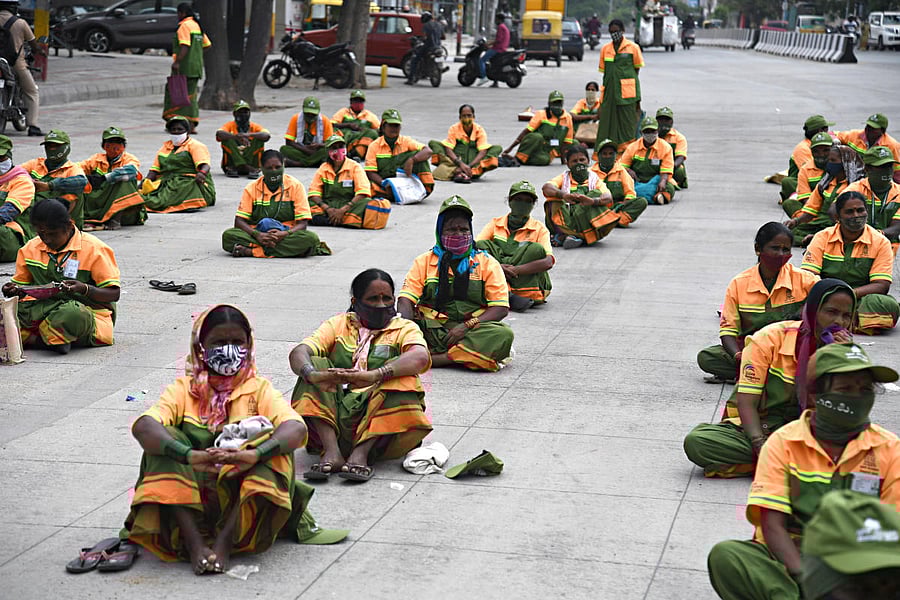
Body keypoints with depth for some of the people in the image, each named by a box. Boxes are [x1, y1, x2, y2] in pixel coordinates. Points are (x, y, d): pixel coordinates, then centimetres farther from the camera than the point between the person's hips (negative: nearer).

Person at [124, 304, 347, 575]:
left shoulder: (259, 388, 10)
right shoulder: (183, 390, 9)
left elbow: (296, 428, -12)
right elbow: (143, 427, -13)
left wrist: (254, 454, -34)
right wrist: (190, 456, -33)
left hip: (247, 496, 0)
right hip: (188, 495, 0)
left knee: (273, 441, -22)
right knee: (165, 439, -20)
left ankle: (226, 540, -29)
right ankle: (194, 542, -32)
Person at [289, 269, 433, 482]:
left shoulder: (404, 328, 12)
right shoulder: (338, 324, 18)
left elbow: (420, 357, -13)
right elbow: (299, 352, -1)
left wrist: (374, 375, -33)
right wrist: (313, 374, -28)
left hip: (380, 412, -2)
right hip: (335, 411, 2)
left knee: (402, 377, -24)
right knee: (316, 364, -16)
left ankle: (362, 452, -35)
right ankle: (331, 451, -32)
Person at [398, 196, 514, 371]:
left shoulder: (487, 263, 11)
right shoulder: (424, 262, 14)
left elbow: (501, 308, 2)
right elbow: (405, 301, 3)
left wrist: (468, 325, -15)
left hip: (474, 331, 0)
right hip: (431, 330, 0)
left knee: (504, 334, -32)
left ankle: (435, 358, -34)